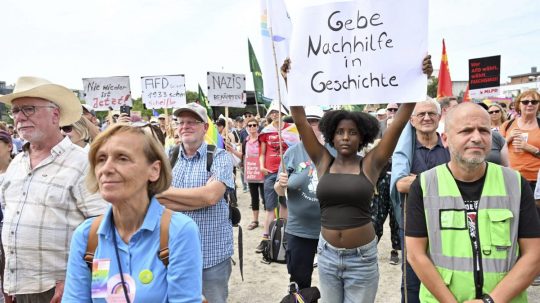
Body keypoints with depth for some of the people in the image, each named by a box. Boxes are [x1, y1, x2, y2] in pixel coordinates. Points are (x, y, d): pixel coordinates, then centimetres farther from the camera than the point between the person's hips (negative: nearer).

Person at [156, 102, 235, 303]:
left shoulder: (219, 157, -5)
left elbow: (211, 195, -21)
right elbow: (155, 199, -6)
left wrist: (165, 190, -12)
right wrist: (199, 199, -19)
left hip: (213, 254, -3)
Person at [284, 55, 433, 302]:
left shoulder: (371, 164, -6)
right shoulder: (323, 162, -1)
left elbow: (399, 121, -11)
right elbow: (300, 120, -5)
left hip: (362, 257, -2)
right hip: (327, 254, 2)